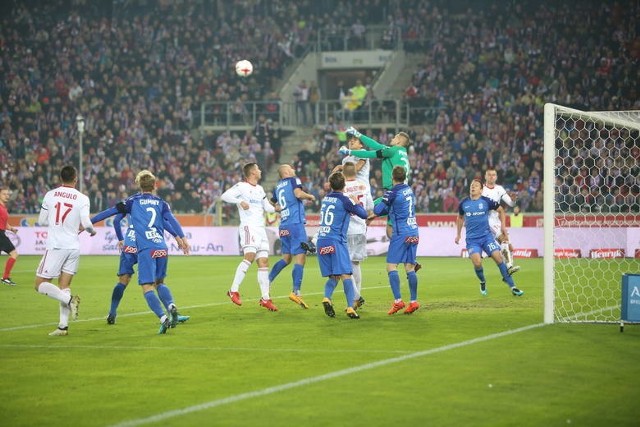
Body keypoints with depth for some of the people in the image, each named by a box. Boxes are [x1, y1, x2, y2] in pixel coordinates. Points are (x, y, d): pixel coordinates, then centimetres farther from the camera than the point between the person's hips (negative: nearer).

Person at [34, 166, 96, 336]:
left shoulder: (50, 195, 0)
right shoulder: (82, 198, -2)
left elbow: (41, 221, 7)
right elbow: (86, 223, -8)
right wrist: (92, 231, 14)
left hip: (55, 246, -3)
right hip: (73, 247, 3)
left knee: (40, 284, 2)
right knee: (64, 286, 10)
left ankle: (69, 299, -20)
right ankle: (63, 326, 3)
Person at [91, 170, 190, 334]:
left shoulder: (133, 201, 10)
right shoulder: (161, 203, 16)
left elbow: (111, 212, 8)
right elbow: (171, 220, 1)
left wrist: (88, 222, 13)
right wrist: (182, 238, -7)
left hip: (146, 249, -3)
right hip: (162, 248, 4)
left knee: (147, 288, -4)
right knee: (159, 282, 22)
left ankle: (163, 317, -22)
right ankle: (171, 305, -5)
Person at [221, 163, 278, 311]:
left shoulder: (260, 189, 23)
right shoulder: (241, 186, -3)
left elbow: (268, 207, 31)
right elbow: (224, 196, -15)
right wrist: (240, 201, -26)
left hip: (261, 229, 8)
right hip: (248, 227, -8)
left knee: (264, 261, 2)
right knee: (250, 256, -26)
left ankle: (265, 298, 4)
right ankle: (234, 290, -23)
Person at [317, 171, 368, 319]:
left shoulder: (325, 199, 14)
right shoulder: (343, 200, -4)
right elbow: (363, 214, -1)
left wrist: (348, 211, 33)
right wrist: (356, 203, 16)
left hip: (321, 241, 6)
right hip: (336, 241, -6)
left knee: (333, 276, 12)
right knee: (346, 275, -8)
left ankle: (327, 298, -14)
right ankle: (350, 308, -18)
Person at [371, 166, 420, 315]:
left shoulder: (392, 193, -11)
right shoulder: (409, 190, 11)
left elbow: (378, 210, -10)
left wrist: (374, 211, 13)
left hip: (401, 233, -7)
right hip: (414, 233, 7)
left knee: (391, 266, -5)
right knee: (410, 267, 8)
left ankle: (398, 300, -15)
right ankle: (413, 301, 5)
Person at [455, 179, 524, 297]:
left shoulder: (486, 201, -3)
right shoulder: (464, 203, 3)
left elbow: (501, 210, 13)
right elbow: (460, 218, 22)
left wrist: (503, 224, 8)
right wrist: (458, 234, 21)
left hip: (486, 235, 0)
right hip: (472, 239, 0)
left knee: (498, 257, -11)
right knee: (477, 263, -18)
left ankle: (512, 286, -3)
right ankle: (483, 282, 13)